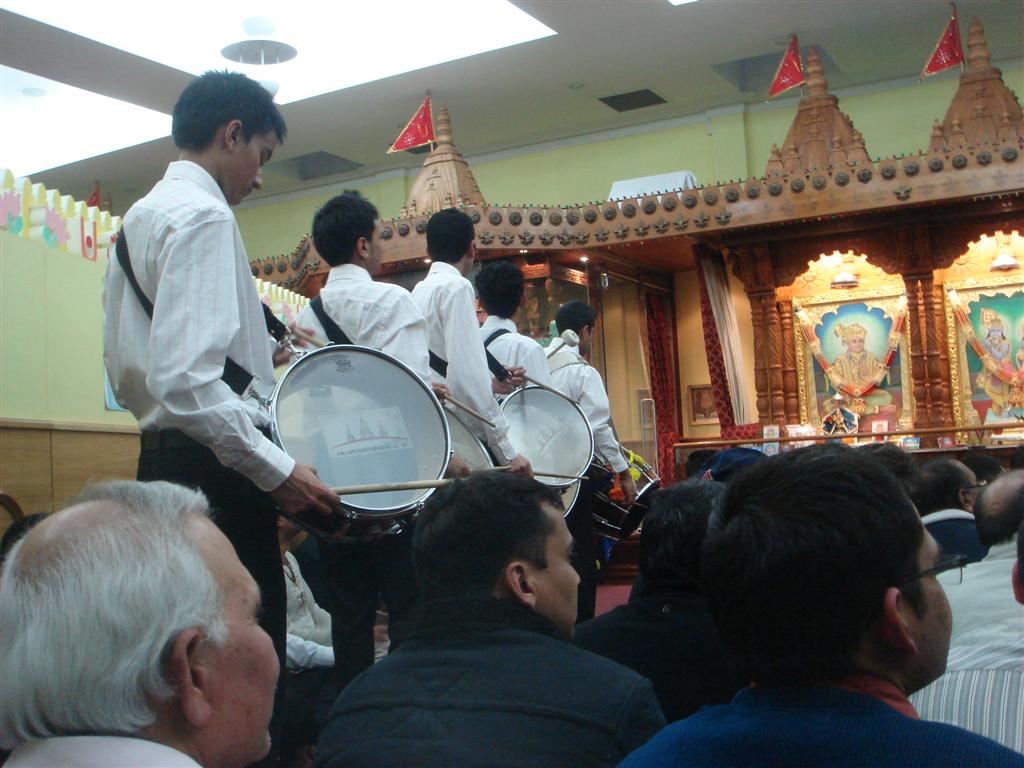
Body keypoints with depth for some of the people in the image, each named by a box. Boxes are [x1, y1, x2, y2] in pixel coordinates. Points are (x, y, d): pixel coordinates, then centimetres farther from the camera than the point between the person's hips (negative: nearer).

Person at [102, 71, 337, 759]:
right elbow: (185, 378, -25)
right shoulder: (203, 216, -13)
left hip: (163, 458, 10)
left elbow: (129, 373, 22)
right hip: (216, 466, -10)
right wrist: (276, 469, -20)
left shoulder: (138, 219, 18)